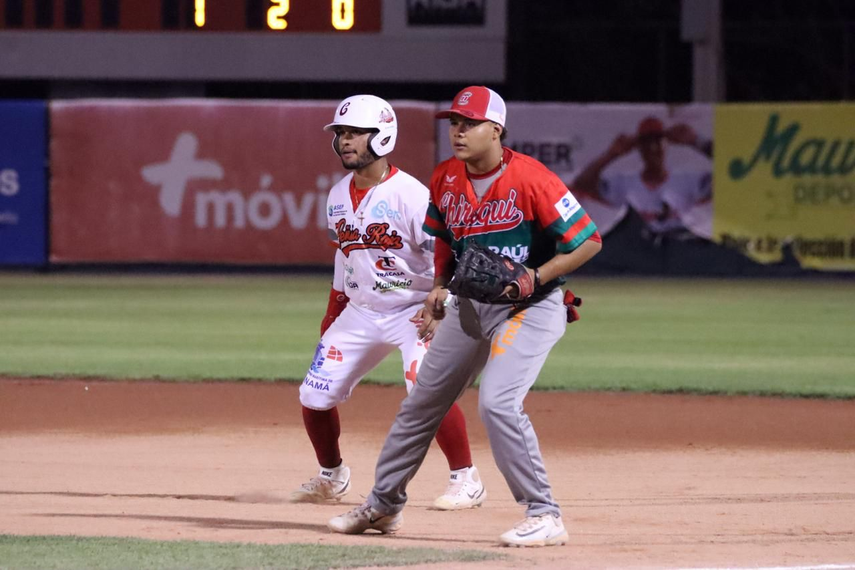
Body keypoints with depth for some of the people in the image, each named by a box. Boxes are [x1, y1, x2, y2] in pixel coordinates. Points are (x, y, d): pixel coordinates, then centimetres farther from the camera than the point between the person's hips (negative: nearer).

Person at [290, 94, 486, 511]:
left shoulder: (410, 195, -18)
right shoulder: (338, 196, 6)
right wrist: (333, 313, 18)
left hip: (414, 312, -7)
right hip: (361, 312, 7)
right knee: (314, 395, 3)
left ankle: (465, 478, -11)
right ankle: (331, 477, 27)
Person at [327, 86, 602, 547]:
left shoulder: (530, 180, -20)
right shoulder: (445, 179, 0)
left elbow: (588, 241, -17)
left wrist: (534, 277, -25)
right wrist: (440, 285, 4)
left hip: (530, 306, -7)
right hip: (469, 305, 7)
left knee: (497, 403, -24)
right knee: (421, 401, 12)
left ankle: (544, 516, -15)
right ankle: (383, 505, 29)